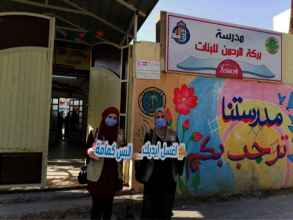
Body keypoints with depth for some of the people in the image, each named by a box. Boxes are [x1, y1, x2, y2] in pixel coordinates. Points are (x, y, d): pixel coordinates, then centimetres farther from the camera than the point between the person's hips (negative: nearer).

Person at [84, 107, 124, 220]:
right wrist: (90, 152, -25)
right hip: (97, 175, -2)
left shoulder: (120, 133, 3)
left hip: (113, 175, 2)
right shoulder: (94, 133, -4)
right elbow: (85, 151, -3)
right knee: (97, 204, 5)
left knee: (108, 204, 14)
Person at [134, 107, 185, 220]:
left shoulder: (173, 134, 7)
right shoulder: (150, 134, 2)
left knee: (166, 203, 8)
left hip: (168, 175, 2)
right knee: (151, 203, 3)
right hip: (153, 174, -1)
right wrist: (139, 158, -18)